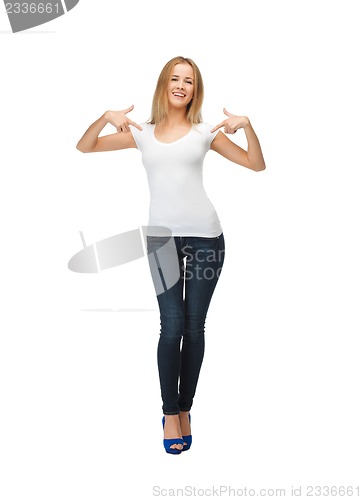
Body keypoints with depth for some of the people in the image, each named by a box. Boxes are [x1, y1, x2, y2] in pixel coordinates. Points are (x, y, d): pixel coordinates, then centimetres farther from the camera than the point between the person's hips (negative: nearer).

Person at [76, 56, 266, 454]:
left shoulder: (204, 132, 10)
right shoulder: (142, 133, 13)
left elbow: (257, 165, 9)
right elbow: (84, 148, 14)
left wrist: (247, 126, -6)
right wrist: (105, 117, -3)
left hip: (204, 236, 0)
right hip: (162, 236, 0)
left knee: (194, 328, 4)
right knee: (172, 327, -5)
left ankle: (184, 409, 19)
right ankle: (170, 412, 11)